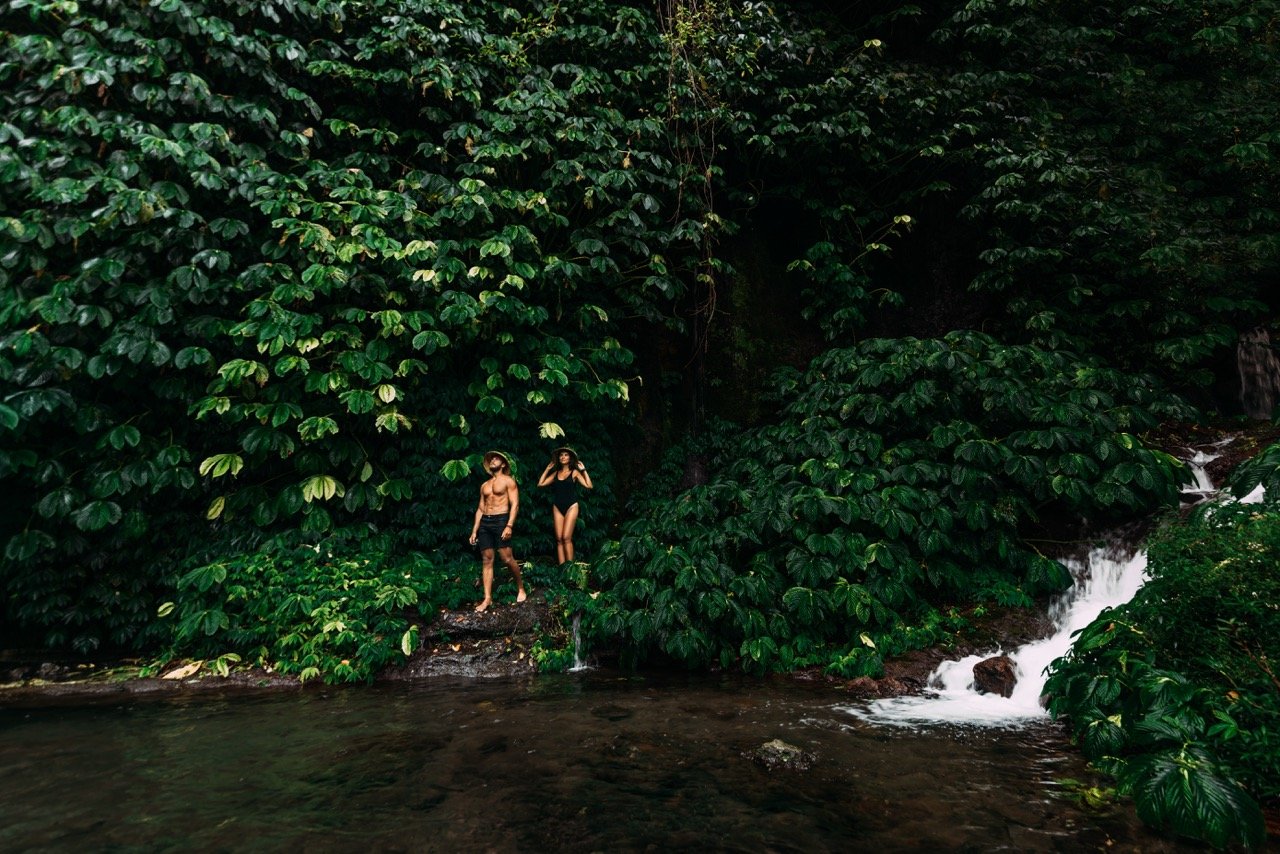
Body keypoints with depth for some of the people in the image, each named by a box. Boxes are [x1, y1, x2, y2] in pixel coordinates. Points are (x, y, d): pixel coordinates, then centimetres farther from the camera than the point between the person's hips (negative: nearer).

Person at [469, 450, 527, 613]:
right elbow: (480, 509, 20)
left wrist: (509, 526, -17)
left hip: (501, 520, -5)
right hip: (484, 522, 5)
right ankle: (487, 598, -1)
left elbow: (515, 505, -5)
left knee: (507, 558, -9)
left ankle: (520, 588, 12)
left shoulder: (508, 481, 3)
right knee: (486, 560, 0)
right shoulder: (484, 485, 20)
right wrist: (474, 531, 12)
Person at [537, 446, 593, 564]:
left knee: (566, 538, -14)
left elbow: (589, 486, -7)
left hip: (571, 506, -4)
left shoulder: (574, 472, 4)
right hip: (557, 507, 4)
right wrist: (547, 469, 13)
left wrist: (583, 470, -6)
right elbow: (540, 484, 10)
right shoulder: (556, 473, 14)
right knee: (559, 539, -3)